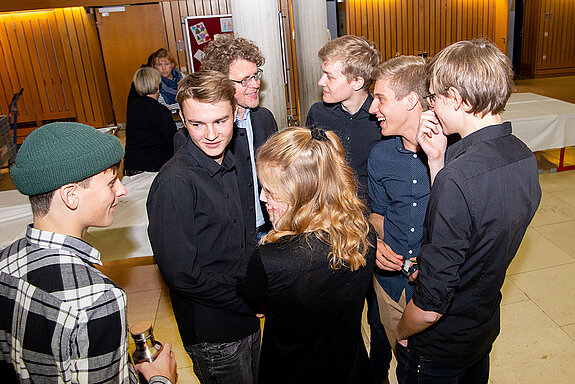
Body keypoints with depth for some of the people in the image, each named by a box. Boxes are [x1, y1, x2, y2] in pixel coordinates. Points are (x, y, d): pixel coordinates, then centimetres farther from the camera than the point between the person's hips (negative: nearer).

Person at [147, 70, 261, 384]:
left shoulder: (230, 164, 1)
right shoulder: (175, 183, -25)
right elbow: (180, 273, -25)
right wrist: (248, 300, -17)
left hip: (247, 316, 8)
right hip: (213, 333, -7)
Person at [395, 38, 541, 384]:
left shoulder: (458, 178, -36)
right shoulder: (524, 158, -9)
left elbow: (430, 307, -31)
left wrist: (401, 333, -10)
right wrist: (437, 160, -9)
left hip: (439, 348, -7)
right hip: (487, 328, 7)